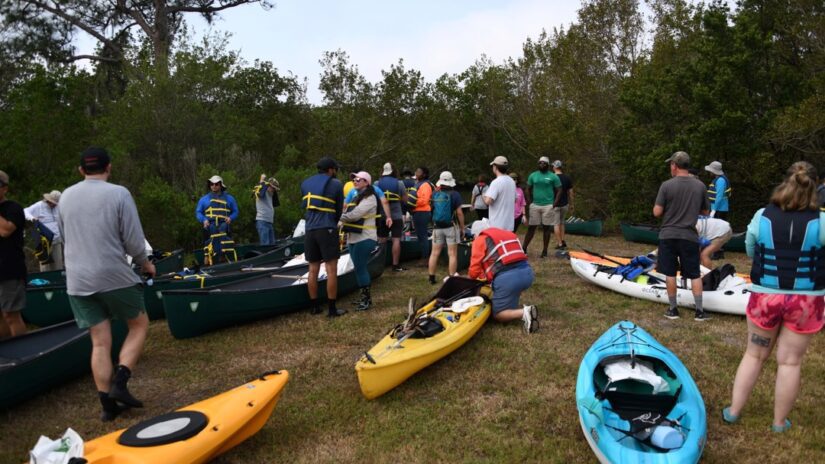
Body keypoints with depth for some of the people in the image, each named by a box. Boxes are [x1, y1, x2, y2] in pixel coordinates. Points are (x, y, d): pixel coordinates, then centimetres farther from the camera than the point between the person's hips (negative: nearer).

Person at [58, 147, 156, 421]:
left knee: (100, 342, 9)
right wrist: (145, 264, 7)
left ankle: (107, 404, 13)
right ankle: (119, 383, 1)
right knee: (139, 325, 15)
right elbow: (134, 241, -10)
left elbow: (65, 240, 16)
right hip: (115, 277, -4)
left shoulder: (65, 197, 7)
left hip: (78, 282, 5)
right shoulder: (119, 194, -9)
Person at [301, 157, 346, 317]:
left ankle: (314, 306, 18)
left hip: (310, 230, 5)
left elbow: (304, 206, 14)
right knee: (331, 270, -2)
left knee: (313, 270, 12)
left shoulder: (305, 183, 14)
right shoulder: (336, 184, 0)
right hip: (327, 230, -5)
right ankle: (332, 308, -1)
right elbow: (339, 210, 6)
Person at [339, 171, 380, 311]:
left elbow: (355, 214, -19)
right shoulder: (357, 197, 20)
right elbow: (349, 214, 15)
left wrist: (340, 219, -7)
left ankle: (366, 299, -1)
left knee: (360, 268, -9)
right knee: (360, 268, 12)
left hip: (364, 238, -9)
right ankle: (365, 297, 22)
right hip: (353, 238, 9)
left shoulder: (369, 198, -10)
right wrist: (343, 223, -4)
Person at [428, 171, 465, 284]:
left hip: (437, 227, 4)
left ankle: (432, 277, 15)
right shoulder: (454, 194, -9)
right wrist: (462, 228, -1)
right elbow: (459, 213, -10)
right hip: (451, 227, -3)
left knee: (435, 253, 11)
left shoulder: (435, 194, 2)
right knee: (452, 254, 1)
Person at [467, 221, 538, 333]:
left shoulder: (480, 240, 8)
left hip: (507, 278, -7)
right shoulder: (508, 233, 29)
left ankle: (524, 313, -17)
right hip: (527, 272, 7)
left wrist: (471, 279, 29)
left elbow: (474, 270, 5)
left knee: (498, 315, 9)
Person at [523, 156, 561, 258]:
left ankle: (544, 251, 10)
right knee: (531, 227, 3)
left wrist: (554, 203, -6)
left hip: (548, 206, -2)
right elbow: (528, 189, 12)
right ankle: (524, 249, 7)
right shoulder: (533, 175, 6)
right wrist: (529, 202, 2)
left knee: (546, 228, 4)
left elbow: (558, 191, 3)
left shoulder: (553, 176, -1)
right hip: (534, 205, 2)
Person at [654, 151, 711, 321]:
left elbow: (657, 212, -11)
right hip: (690, 236, 2)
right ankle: (699, 311, 14)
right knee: (695, 275, 10)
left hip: (668, 236, -2)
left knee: (670, 274, 8)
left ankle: (673, 310, 15)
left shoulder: (667, 185, -12)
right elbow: (705, 211, 9)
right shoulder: (700, 185, -1)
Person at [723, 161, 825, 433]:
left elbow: (750, 251, 6)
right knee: (790, 362, 11)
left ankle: (733, 411, 24)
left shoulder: (762, 216, -7)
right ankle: (779, 422, 24)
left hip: (765, 297, 1)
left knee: (754, 355, 16)